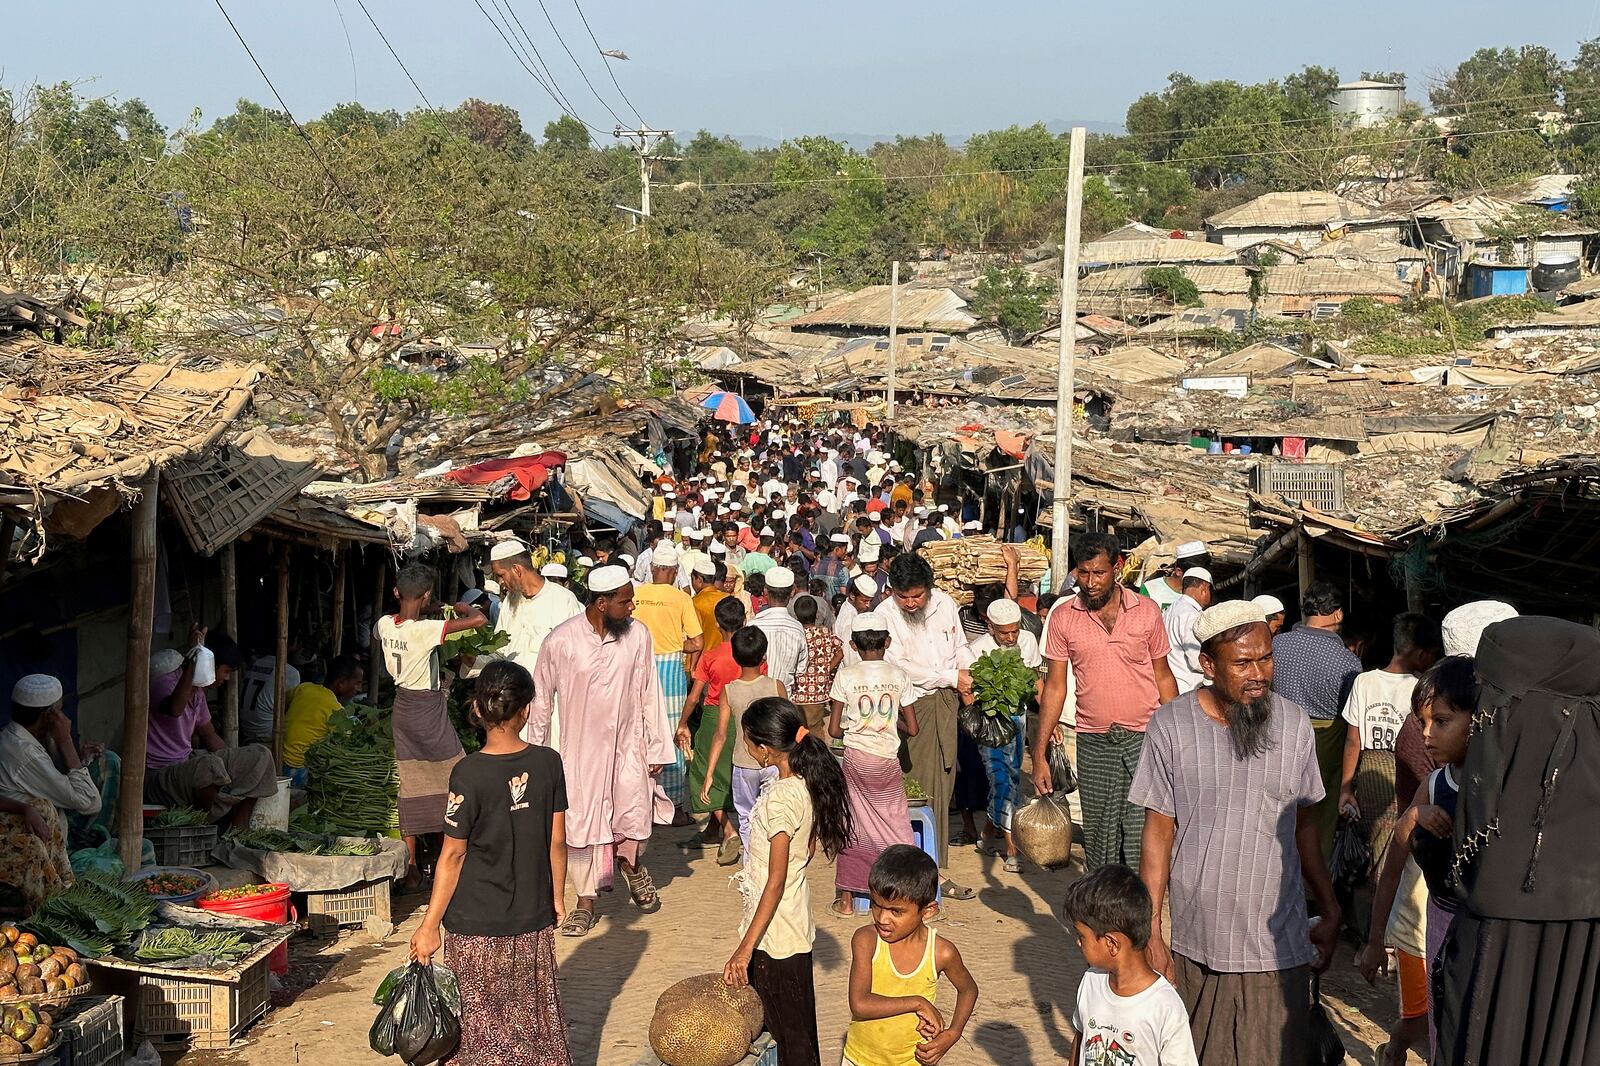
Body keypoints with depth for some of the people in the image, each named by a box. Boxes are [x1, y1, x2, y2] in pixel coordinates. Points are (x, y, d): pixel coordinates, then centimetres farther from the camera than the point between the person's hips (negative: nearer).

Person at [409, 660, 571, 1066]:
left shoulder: (468, 774, -16)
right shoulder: (548, 763, -6)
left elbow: (453, 855, -12)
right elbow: (557, 841, 2)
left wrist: (430, 925, -4)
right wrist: (557, 896, 17)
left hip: (476, 926, -4)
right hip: (534, 924, 4)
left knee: (481, 1029, 9)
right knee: (536, 1018, 17)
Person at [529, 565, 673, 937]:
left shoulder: (638, 635, -7)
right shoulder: (560, 641, -14)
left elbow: (649, 694, 1)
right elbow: (541, 699, -1)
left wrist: (658, 748, 3)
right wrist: (535, 753, 6)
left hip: (628, 745, 1)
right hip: (580, 748, -1)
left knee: (634, 816, 0)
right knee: (581, 824, 5)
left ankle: (632, 865, 34)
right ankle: (586, 901, 23)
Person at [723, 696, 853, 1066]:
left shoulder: (780, 799, -26)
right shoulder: (807, 784, -1)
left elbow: (775, 882, -24)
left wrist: (745, 949, -22)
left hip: (775, 933, -9)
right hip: (793, 922, 9)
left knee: (791, 1034, 6)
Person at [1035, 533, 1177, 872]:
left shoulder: (1146, 611, 0)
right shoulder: (1063, 617, 0)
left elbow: (1163, 676, 8)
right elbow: (1055, 686, 4)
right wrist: (1039, 754, 1)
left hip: (1144, 739, -1)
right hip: (1094, 744, 1)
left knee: (1142, 843, -7)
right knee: (1099, 843, 8)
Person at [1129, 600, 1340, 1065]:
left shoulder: (1294, 724, -2)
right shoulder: (1171, 726, -8)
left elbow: (1302, 826, 9)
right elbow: (1158, 833, -3)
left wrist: (1330, 912, 11)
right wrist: (1150, 934, -4)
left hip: (1278, 944, 1)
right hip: (1197, 947, -1)